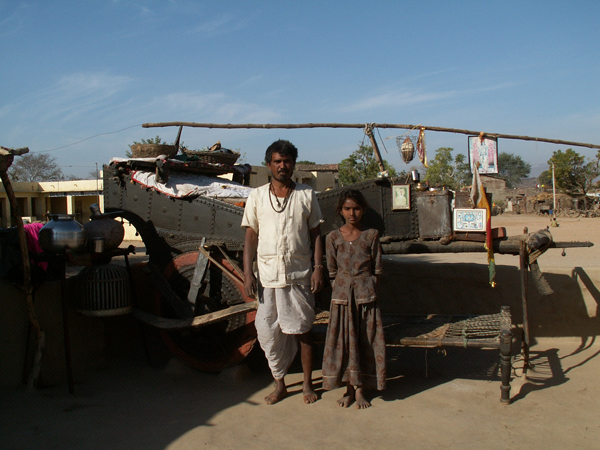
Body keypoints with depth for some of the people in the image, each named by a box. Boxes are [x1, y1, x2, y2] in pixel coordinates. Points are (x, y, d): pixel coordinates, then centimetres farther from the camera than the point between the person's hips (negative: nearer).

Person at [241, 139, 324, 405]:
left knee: (301, 332, 6)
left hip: (299, 276, -1)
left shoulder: (306, 196, 5)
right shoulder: (257, 197, 6)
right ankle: (279, 384, 25)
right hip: (267, 276, 1)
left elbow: (316, 235, 6)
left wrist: (318, 268, -5)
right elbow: (251, 237, 4)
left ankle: (307, 384, 23)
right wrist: (247, 274, -3)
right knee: (267, 332, 6)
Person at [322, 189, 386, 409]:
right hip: (342, 295, 0)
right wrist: (341, 290, 0)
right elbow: (332, 270, 6)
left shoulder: (371, 235, -1)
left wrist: (366, 289, -2)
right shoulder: (333, 237, 0)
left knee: (365, 340, 4)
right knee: (343, 341, 4)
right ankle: (349, 389, 18)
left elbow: (376, 270, 4)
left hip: (365, 295, 0)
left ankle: (360, 390, 17)